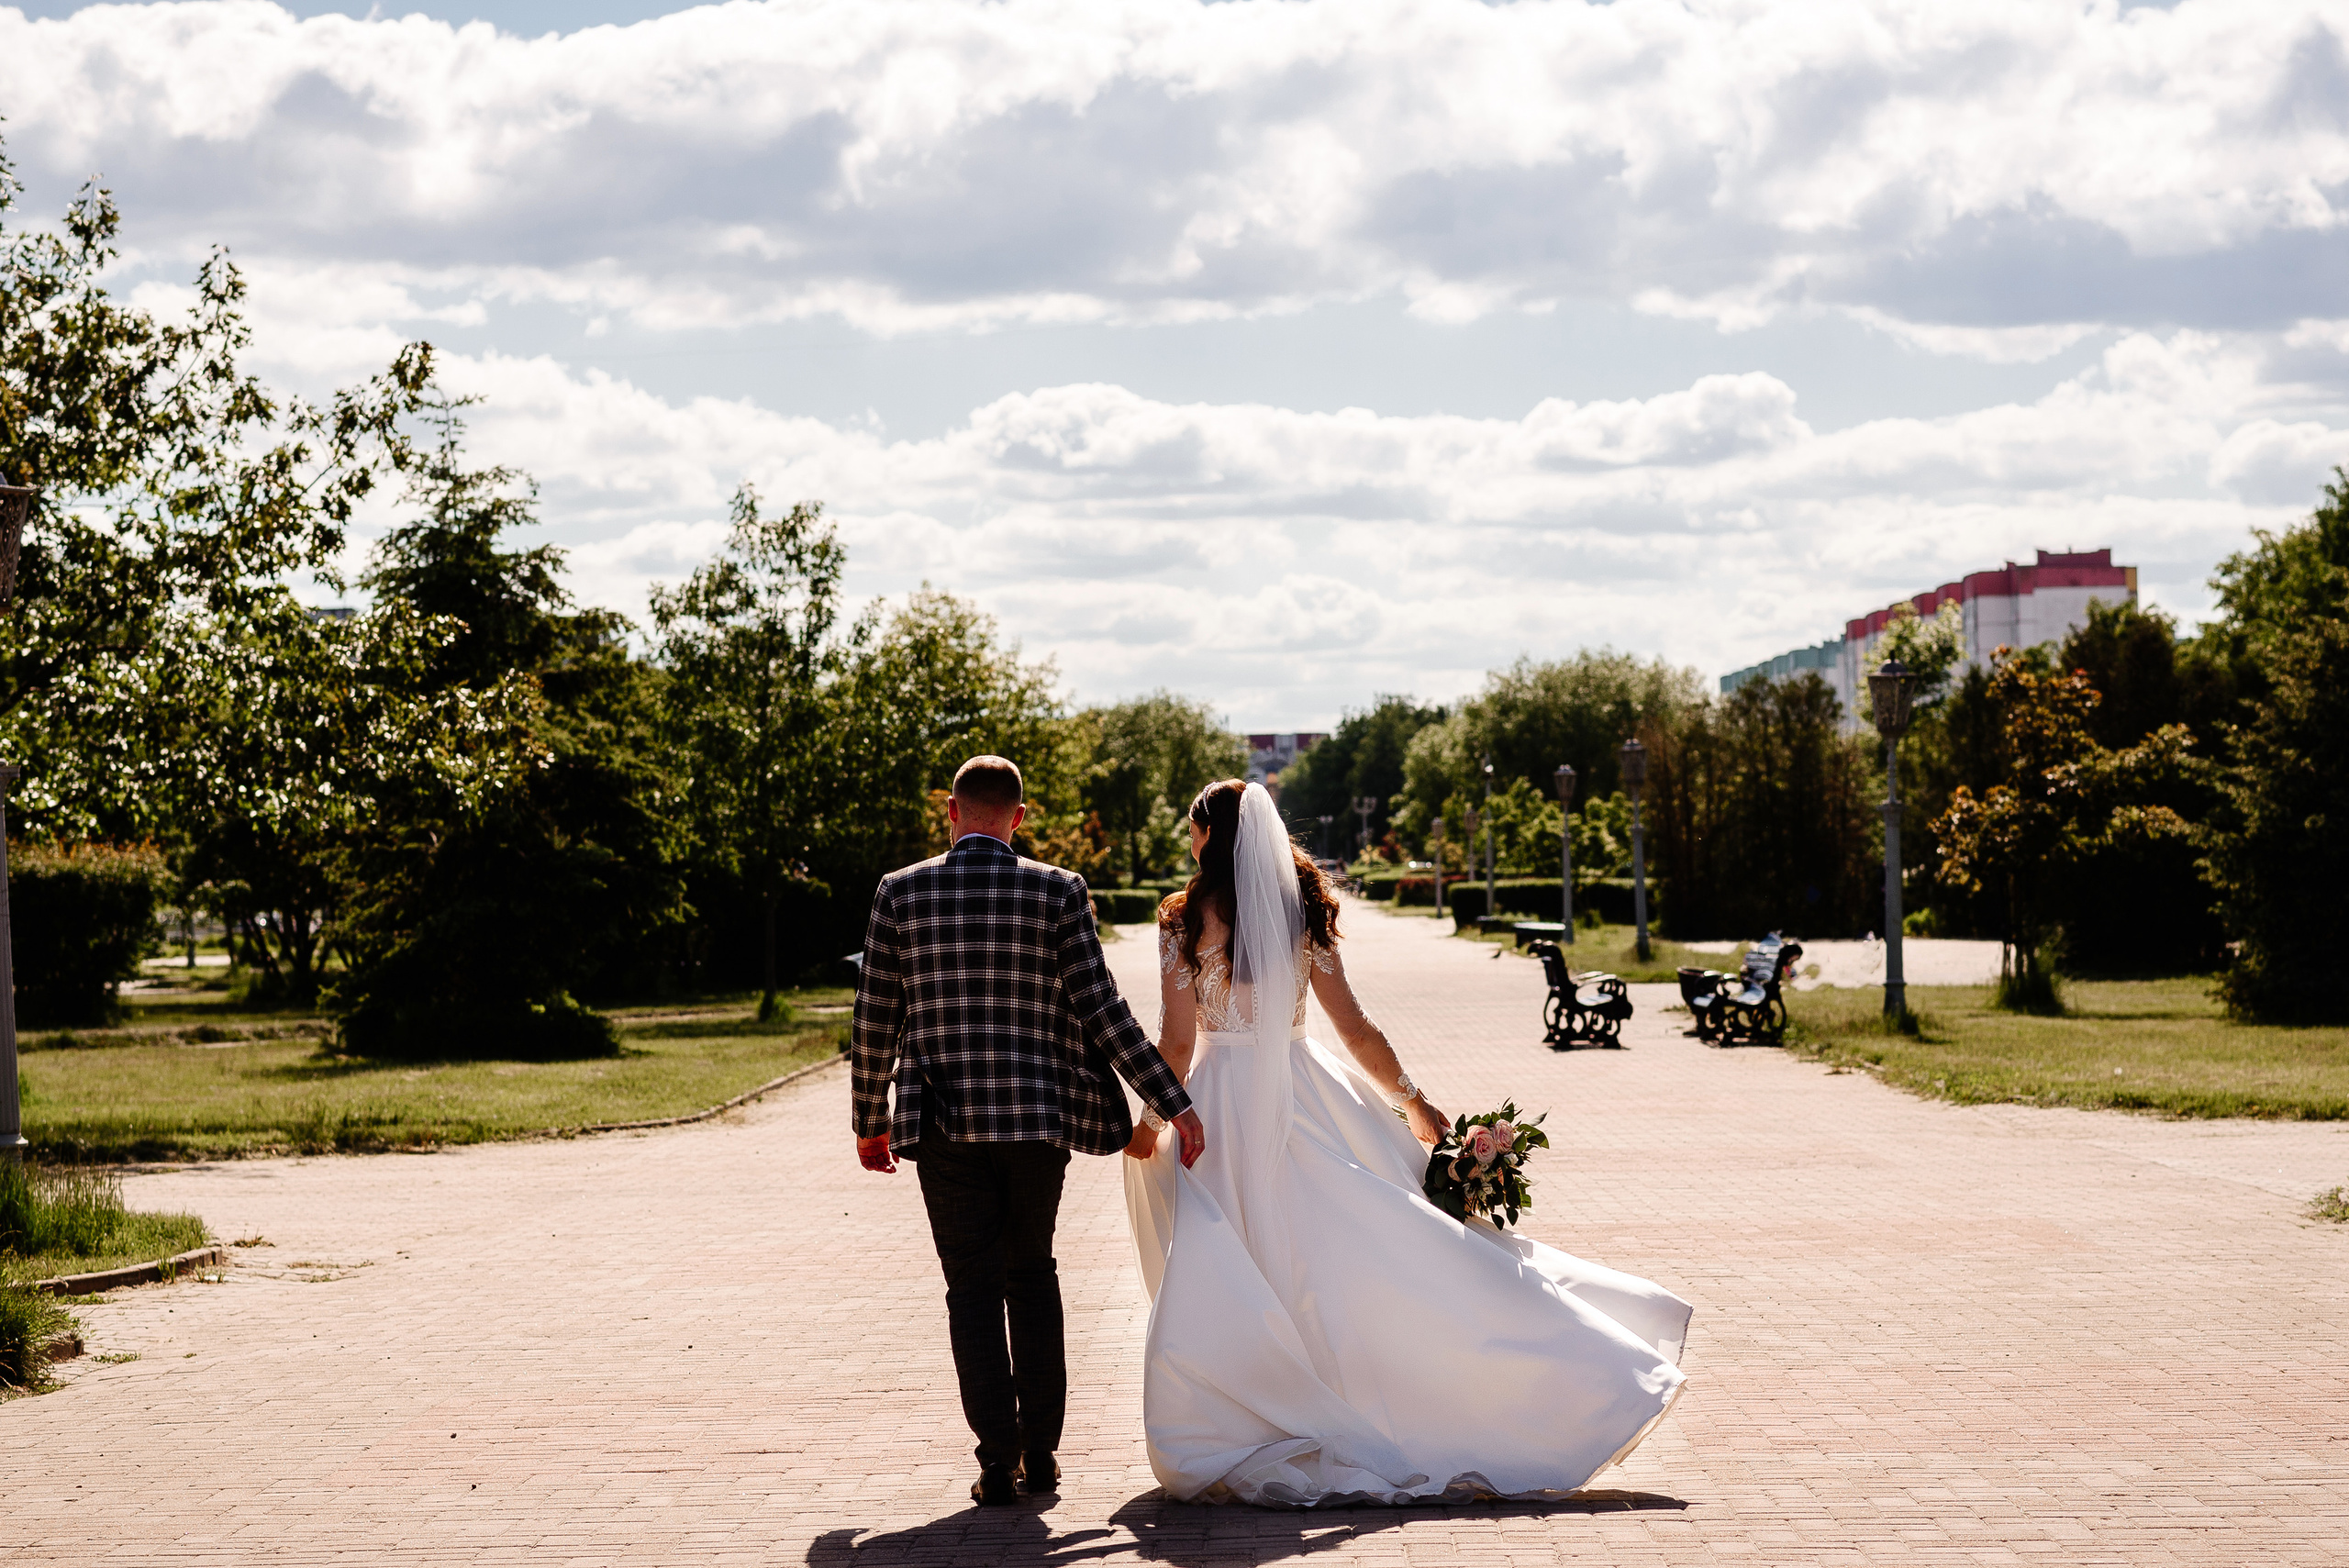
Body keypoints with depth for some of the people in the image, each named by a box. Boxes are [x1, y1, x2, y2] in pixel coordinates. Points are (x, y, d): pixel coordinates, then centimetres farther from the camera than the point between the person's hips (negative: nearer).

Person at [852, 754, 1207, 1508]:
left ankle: (998, 1461, 0)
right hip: (1039, 1118, 1)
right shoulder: (1057, 892, -4)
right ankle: (1040, 1451, 15)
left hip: (943, 1122, 0)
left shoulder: (901, 893, -1)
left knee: (974, 1289, 6)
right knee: (1032, 1275, 17)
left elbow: (875, 1021, 1)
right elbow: (1103, 1011, -7)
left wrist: (869, 1122, 14)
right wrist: (1174, 1105, -2)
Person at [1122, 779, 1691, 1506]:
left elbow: (1177, 1043, -8)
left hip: (1224, 1105, -4)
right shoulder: (1301, 911, 5)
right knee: (1380, 1247, 6)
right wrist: (1415, 1104, 12)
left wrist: (1150, 1121, 5)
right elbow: (1354, 1030, 4)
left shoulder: (1185, 920, -7)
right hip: (1303, 1096, 4)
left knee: (1215, 1292, 1)